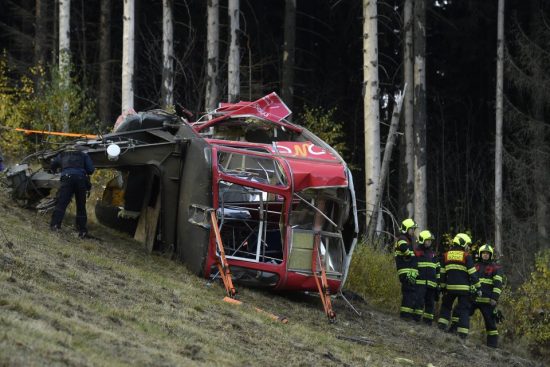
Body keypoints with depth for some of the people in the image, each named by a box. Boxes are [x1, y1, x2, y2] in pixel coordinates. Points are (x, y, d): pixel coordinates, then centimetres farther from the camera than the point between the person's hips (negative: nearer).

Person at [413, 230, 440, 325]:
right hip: (420, 282, -5)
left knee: (430, 301, 6)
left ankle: (428, 319, 11)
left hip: (431, 283, 5)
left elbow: (437, 269, 21)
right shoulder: (416, 252, 1)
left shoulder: (433, 254, 17)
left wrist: (438, 282, 17)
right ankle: (417, 317, -13)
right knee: (419, 299, -16)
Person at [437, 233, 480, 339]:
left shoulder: (446, 256, 8)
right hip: (464, 288, -3)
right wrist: (477, 287, 0)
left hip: (450, 287, 3)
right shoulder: (466, 256, -5)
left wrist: (442, 287, 20)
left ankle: (441, 326, 11)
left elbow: (442, 273, 12)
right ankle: (462, 333, -6)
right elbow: (472, 273, -6)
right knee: (464, 310, 0)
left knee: (446, 306, 21)